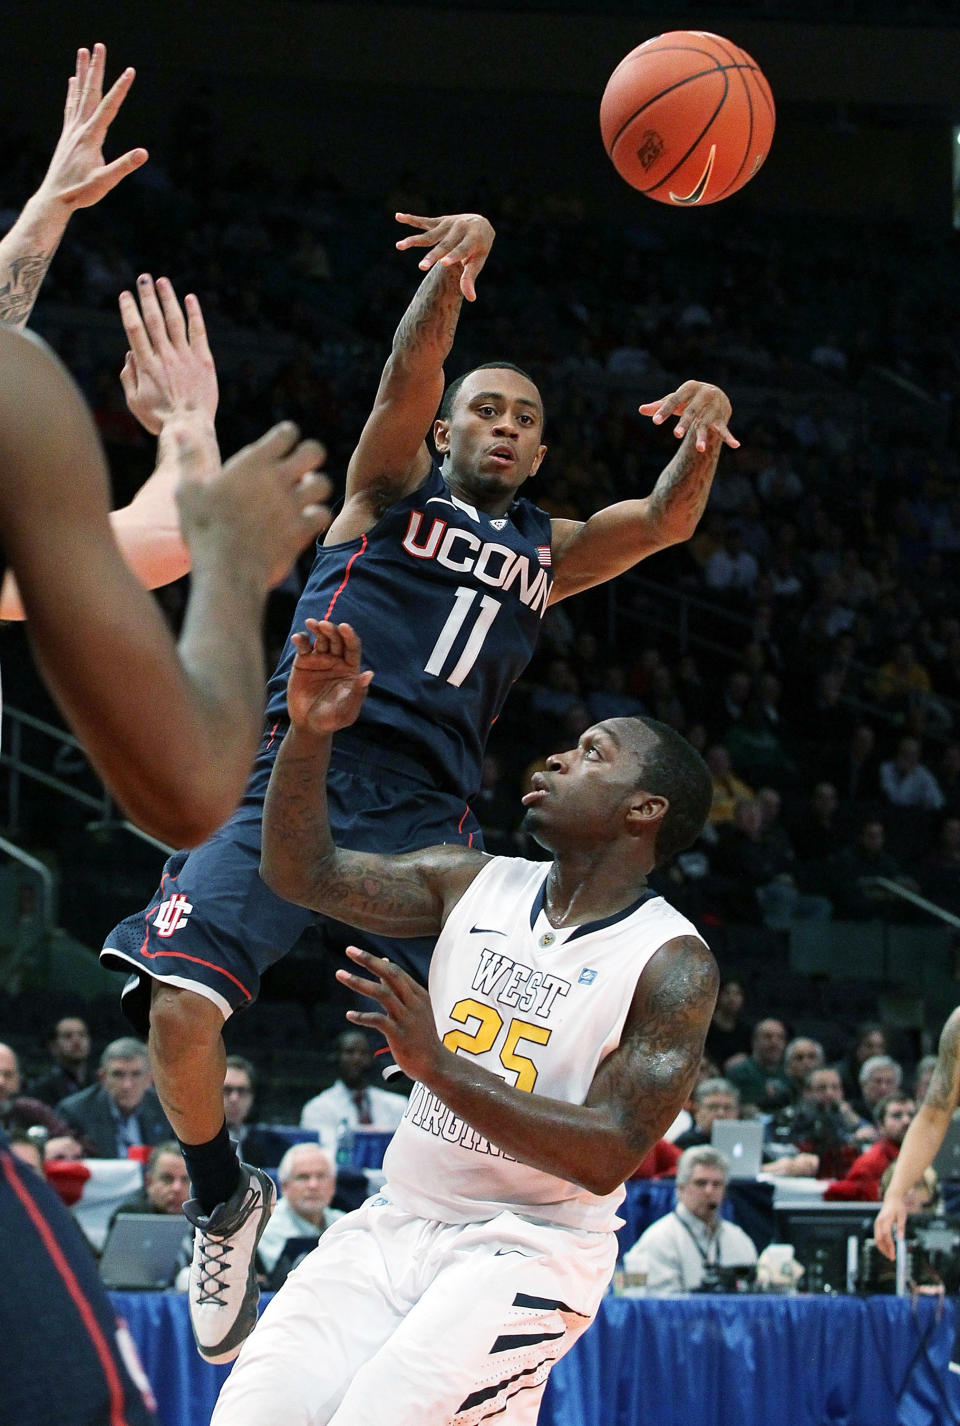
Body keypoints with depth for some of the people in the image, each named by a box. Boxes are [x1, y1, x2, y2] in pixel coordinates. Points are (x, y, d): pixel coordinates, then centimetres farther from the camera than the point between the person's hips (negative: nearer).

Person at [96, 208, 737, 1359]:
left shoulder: (544, 552, 23)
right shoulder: (392, 487, 12)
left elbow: (665, 522, 10)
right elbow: (409, 377, -7)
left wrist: (700, 435, -13)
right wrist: (454, 269, -27)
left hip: (427, 818, 3)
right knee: (180, 1009, -20)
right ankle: (223, 1196, 8)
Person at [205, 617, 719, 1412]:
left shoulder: (674, 965, -11)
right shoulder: (475, 884, 7)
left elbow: (609, 1156, -18)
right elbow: (305, 873, 6)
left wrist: (439, 1065, -27)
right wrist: (310, 733, -11)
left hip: (529, 1249, -5)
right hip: (397, 1224, 5)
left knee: (381, 1415, -26)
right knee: (254, 1412, -15)